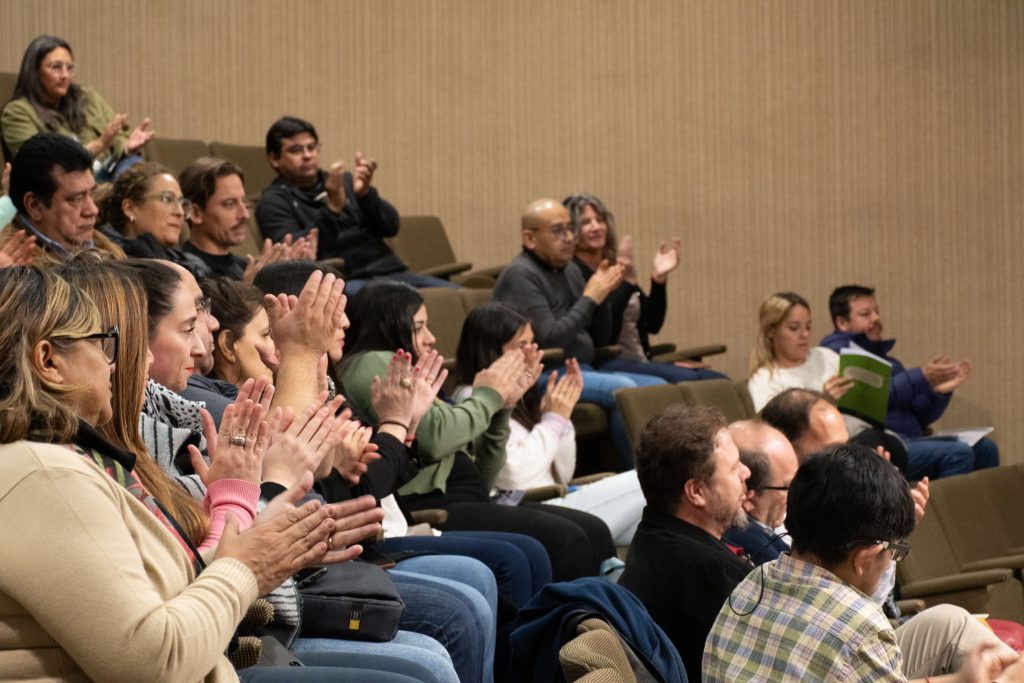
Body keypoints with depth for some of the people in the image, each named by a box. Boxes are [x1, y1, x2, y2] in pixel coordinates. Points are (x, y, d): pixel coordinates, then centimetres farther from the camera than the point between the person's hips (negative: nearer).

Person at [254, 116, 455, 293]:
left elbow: (391, 227, 11)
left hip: (388, 272, 6)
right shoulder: (273, 202, 7)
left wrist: (366, 193, -9)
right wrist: (332, 207, -22)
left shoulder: (344, 181, 20)